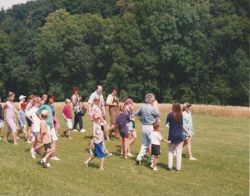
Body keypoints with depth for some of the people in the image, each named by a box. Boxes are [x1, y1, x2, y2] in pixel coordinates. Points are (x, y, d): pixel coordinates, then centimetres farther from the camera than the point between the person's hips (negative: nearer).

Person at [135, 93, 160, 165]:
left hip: (143, 126, 6)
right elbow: (158, 115, -2)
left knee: (144, 143, 18)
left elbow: (136, 114, 12)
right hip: (150, 127, -6)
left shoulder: (142, 106, 0)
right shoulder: (152, 108, -17)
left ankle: (139, 158, 12)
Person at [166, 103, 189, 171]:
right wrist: (186, 131, 21)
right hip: (179, 136, 1)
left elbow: (166, 123, 0)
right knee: (179, 152, 7)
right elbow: (181, 126, 4)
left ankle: (170, 166, 9)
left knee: (170, 151, 11)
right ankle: (178, 167, 9)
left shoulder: (170, 114, -9)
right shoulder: (181, 115, -3)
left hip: (172, 136, -1)